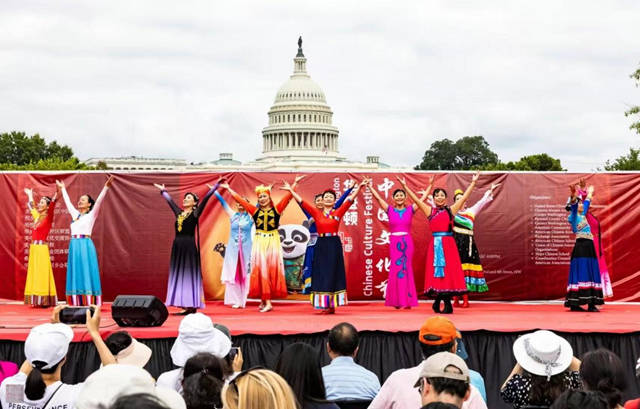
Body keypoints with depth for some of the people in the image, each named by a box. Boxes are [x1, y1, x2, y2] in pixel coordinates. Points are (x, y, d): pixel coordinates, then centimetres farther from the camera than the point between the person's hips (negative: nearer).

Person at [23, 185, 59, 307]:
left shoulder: (48, 217, -5)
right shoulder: (37, 216, 14)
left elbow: (52, 205, -22)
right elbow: (31, 206, 33)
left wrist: (55, 196, -36)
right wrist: (30, 195, 46)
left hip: (41, 248, -8)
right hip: (33, 248, 8)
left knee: (42, 273, -8)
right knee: (34, 274, 7)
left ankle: (45, 300, -7)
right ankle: (37, 300, 10)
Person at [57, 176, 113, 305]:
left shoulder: (91, 215, 3)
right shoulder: (75, 214, 18)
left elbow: (99, 201, -8)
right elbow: (68, 202, 30)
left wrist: (106, 187, -18)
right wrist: (63, 189, 40)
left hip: (86, 245, -6)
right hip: (74, 246, 6)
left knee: (87, 274, -7)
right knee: (75, 275, 3)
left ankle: (89, 304, -10)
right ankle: (76, 303, 3)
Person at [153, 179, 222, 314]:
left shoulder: (195, 213, 0)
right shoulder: (179, 212, 15)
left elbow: (205, 198, -5)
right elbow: (169, 200, 29)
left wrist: (216, 185, -7)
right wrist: (163, 190, 42)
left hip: (189, 246, -6)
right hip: (177, 245, 6)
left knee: (189, 274, -5)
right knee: (178, 274, 4)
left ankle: (192, 306, -4)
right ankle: (186, 306, 7)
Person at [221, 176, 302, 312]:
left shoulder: (276, 209, 3)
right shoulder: (255, 211, 7)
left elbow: (288, 197, -4)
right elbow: (240, 199, 10)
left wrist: (295, 183, -13)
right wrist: (228, 188, 13)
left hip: (273, 242, -1)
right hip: (259, 242, 1)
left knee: (273, 269, -1)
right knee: (261, 270, -3)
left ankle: (265, 300, 4)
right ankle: (266, 301, -1)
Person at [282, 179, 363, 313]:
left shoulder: (338, 212, 4)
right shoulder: (316, 213, 6)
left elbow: (350, 199, -1)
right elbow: (301, 201, 6)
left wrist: (359, 187, -8)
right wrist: (291, 190, 4)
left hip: (334, 245, -1)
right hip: (321, 246, 1)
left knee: (333, 274, -1)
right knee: (322, 274, 0)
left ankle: (332, 304, 1)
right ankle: (325, 304, 2)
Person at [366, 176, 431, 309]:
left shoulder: (410, 210, 5)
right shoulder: (390, 210, 5)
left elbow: (423, 198, 3)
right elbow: (378, 198, 1)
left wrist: (430, 185, -2)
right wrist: (370, 187, -4)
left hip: (407, 242, 0)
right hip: (394, 242, 0)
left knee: (406, 269, 0)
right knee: (395, 269, 0)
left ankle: (406, 300, 2)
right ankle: (397, 301, 5)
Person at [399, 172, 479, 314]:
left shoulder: (451, 210, 7)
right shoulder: (429, 211, 10)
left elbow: (464, 197, 7)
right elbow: (416, 199, 9)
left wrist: (473, 183, 7)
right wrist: (405, 186, 6)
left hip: (448, 244, -1)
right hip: (435, 245, 1)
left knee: (449, 271, -3)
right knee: (436, 272, 0)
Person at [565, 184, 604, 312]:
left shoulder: (582, 215, 21)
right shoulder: (574, 215, -1)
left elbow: (587, 202, 38)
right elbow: (573, 204, -21)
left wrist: (589, 193, 52)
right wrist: (573, 195, -40)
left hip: (589, 247, 9)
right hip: (581, 246, -8)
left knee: (590, 273, 3)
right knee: (581, 272, -14)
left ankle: (591, 303, 1)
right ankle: (575, 303, -16)